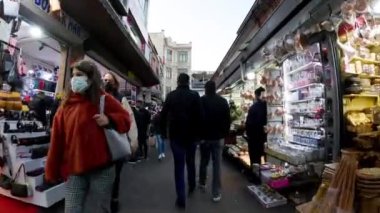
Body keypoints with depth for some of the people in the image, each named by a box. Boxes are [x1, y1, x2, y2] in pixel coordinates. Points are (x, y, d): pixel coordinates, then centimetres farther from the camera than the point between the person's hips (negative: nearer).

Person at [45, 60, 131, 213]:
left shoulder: (104, 100, -2)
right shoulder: (66, 104, 5)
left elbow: (125, 120, 1)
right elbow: (57, 141, 5)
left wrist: (109, 120, -19)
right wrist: (52, 171, 7)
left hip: (101, 169, -2)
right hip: (74, 171, 2)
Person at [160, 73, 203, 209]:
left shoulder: (171, 96, 0)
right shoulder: (195, 96, -5)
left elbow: (163, 115, 0)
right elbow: (200, 116, -9)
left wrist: (164, 132, 9)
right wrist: (199, 133, 1)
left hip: (176, 135, 0)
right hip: (192, 135, 0)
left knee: (179, 165, 6)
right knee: (191, 162, 21)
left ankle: (181, 199, 6)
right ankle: (191, 187, 38)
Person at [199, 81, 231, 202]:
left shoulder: (201, 101, -6)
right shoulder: (223, 101, -1)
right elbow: (228, 119, 0)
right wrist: (225, 134, 10)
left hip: (204, 136, 0)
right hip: (219, 137, 1)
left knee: (204, 161, 18)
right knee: (217, 164, 3)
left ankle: (202, 183, 35)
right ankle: (216, 193, 7)